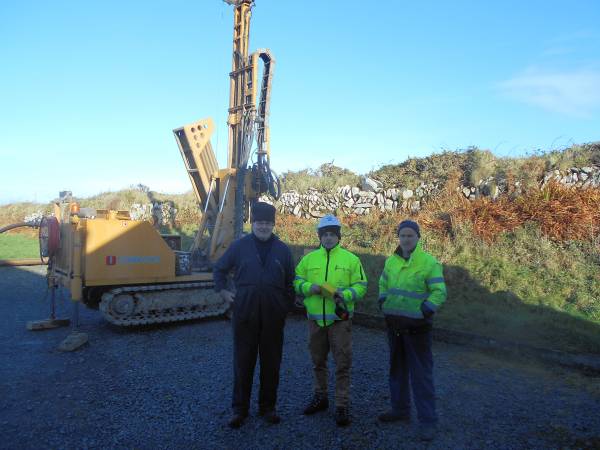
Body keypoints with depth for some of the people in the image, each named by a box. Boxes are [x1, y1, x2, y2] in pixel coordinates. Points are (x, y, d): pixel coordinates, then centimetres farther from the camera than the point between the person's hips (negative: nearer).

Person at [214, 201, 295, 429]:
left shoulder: (282, 249, 6)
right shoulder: (240, 246, 3)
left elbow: (290, 282, 12)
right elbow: (219, 268, 15)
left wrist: (287, 305, 7)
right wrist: (222, 290, 5)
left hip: (273, 316, 1)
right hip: (244, 314, -1)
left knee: (271, 363, 11)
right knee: (243, 362, 7)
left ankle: (267, 406, 28)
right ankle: (240, 409, 22)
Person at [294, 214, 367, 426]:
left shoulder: (351, 259, 0)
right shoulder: (308, 259, 7)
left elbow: (361, 286, -2)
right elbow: (296, 282, 7)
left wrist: (345, 294, -19)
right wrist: (309, 287, -13)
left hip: (339, 319, -3)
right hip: (315, 319, 3)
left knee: (342, 364, 1)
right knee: (318, 362, 18)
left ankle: (342, 405, 14)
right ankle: (320, 397, 36)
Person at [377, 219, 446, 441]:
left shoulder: (429, 262, -12)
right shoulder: (391, 261, 6)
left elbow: (439, 292, -15)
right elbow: (383, 284, 20)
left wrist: (425, 311, -21)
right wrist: (383, 302, 6)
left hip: (416, 327, -6)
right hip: (394, 324, 6)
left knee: (421, 373, 0)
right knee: (397, 368, 18)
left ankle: (427, 421, 13)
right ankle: (400, 409, 35)